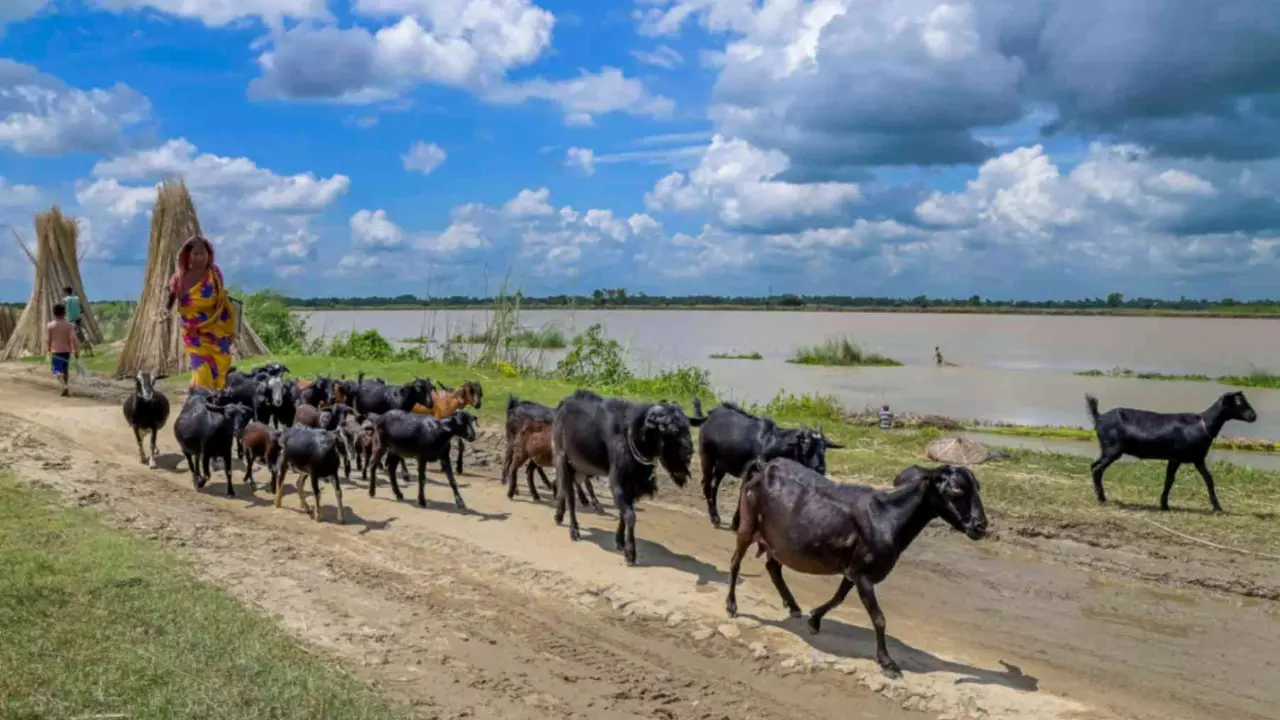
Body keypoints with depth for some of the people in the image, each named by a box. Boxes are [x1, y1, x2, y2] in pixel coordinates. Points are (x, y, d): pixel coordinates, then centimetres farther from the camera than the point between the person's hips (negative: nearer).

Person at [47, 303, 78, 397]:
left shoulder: (50, 325, -5)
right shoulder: (69, 325, -5)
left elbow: (48, 340, -2)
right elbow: (72, 339, -11)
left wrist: (49, 351, 11)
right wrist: (76, 350, -7)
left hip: (56, 351, -2)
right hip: (66, 350, 2)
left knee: (58, 370, -1)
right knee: (66, 370, 16)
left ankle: (64, 386, -24)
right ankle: (66, 389, 20)